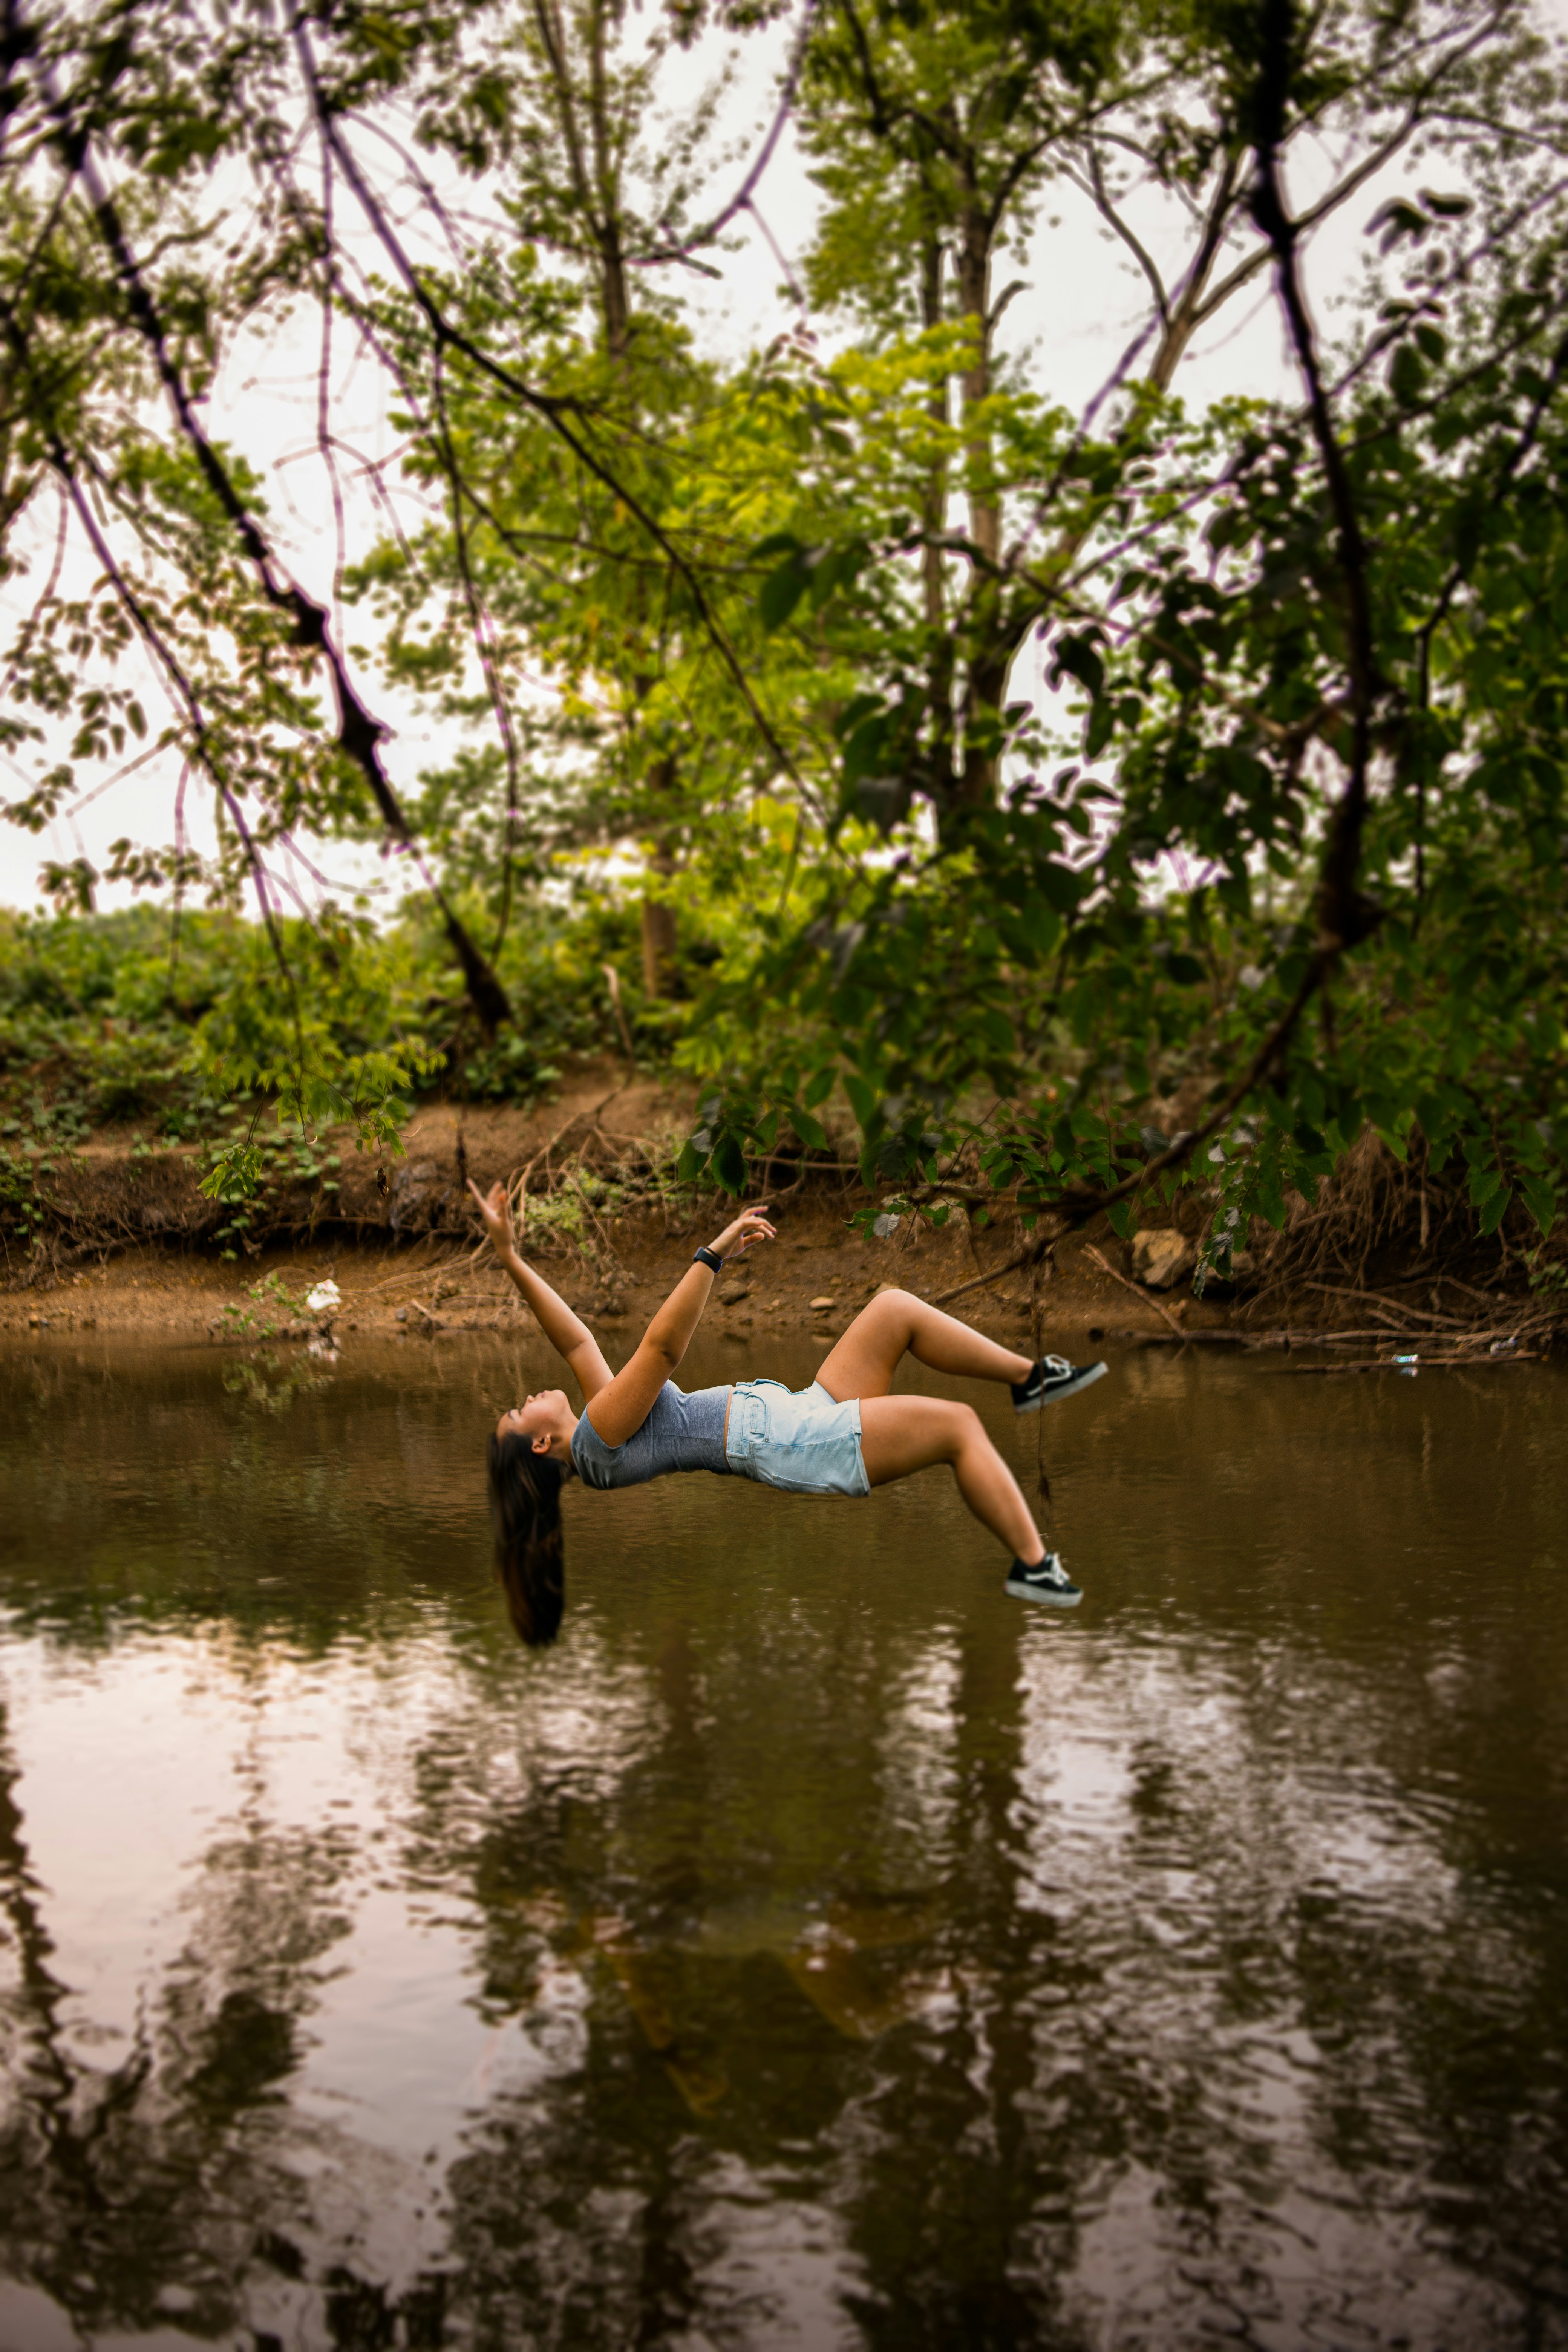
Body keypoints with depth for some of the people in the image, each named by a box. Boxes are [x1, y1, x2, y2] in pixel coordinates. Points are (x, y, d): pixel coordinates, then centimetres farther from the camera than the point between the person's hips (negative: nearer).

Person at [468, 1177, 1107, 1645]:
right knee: (958, 1424, -14)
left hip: (804, 1419, 10)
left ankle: (1030, 1377, 14)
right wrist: (714, 1253, -22)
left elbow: (575, 1339, 18)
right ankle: (1033, 1564, -11)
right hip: (797, 1447, -10)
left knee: (894, 1309, 7)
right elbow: (662, 1347, -21)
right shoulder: (596, 1435, -10)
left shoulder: (599, 1439, 16)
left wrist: (510, 1258, 14)